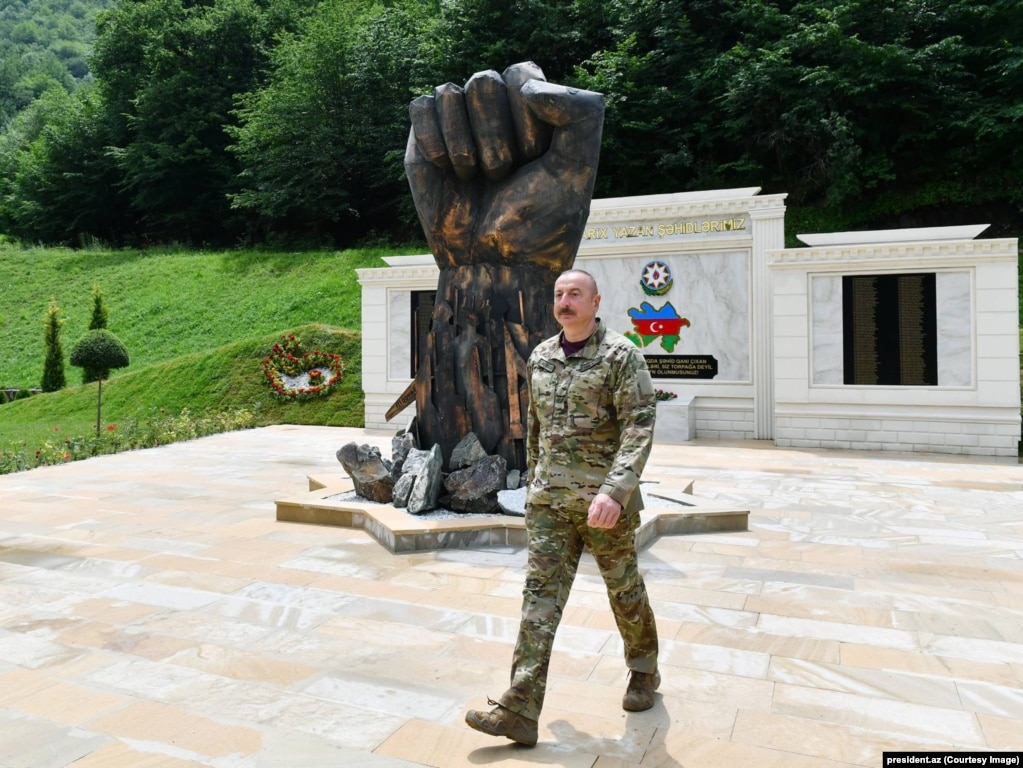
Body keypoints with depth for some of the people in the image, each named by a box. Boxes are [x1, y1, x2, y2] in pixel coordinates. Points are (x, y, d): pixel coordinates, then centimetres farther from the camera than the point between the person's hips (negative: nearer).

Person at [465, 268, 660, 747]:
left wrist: (615, 491, -28)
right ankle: (519, 711, 1)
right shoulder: (540, 357, 9)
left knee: (624, 590, 14)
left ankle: (644, 672, 39)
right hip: (550, 499, 4)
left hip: (604, 499, -4)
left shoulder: (621, 355, -8)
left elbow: (640, 425, -17)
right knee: (541, 596, -1)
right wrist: (533, 481, 21)